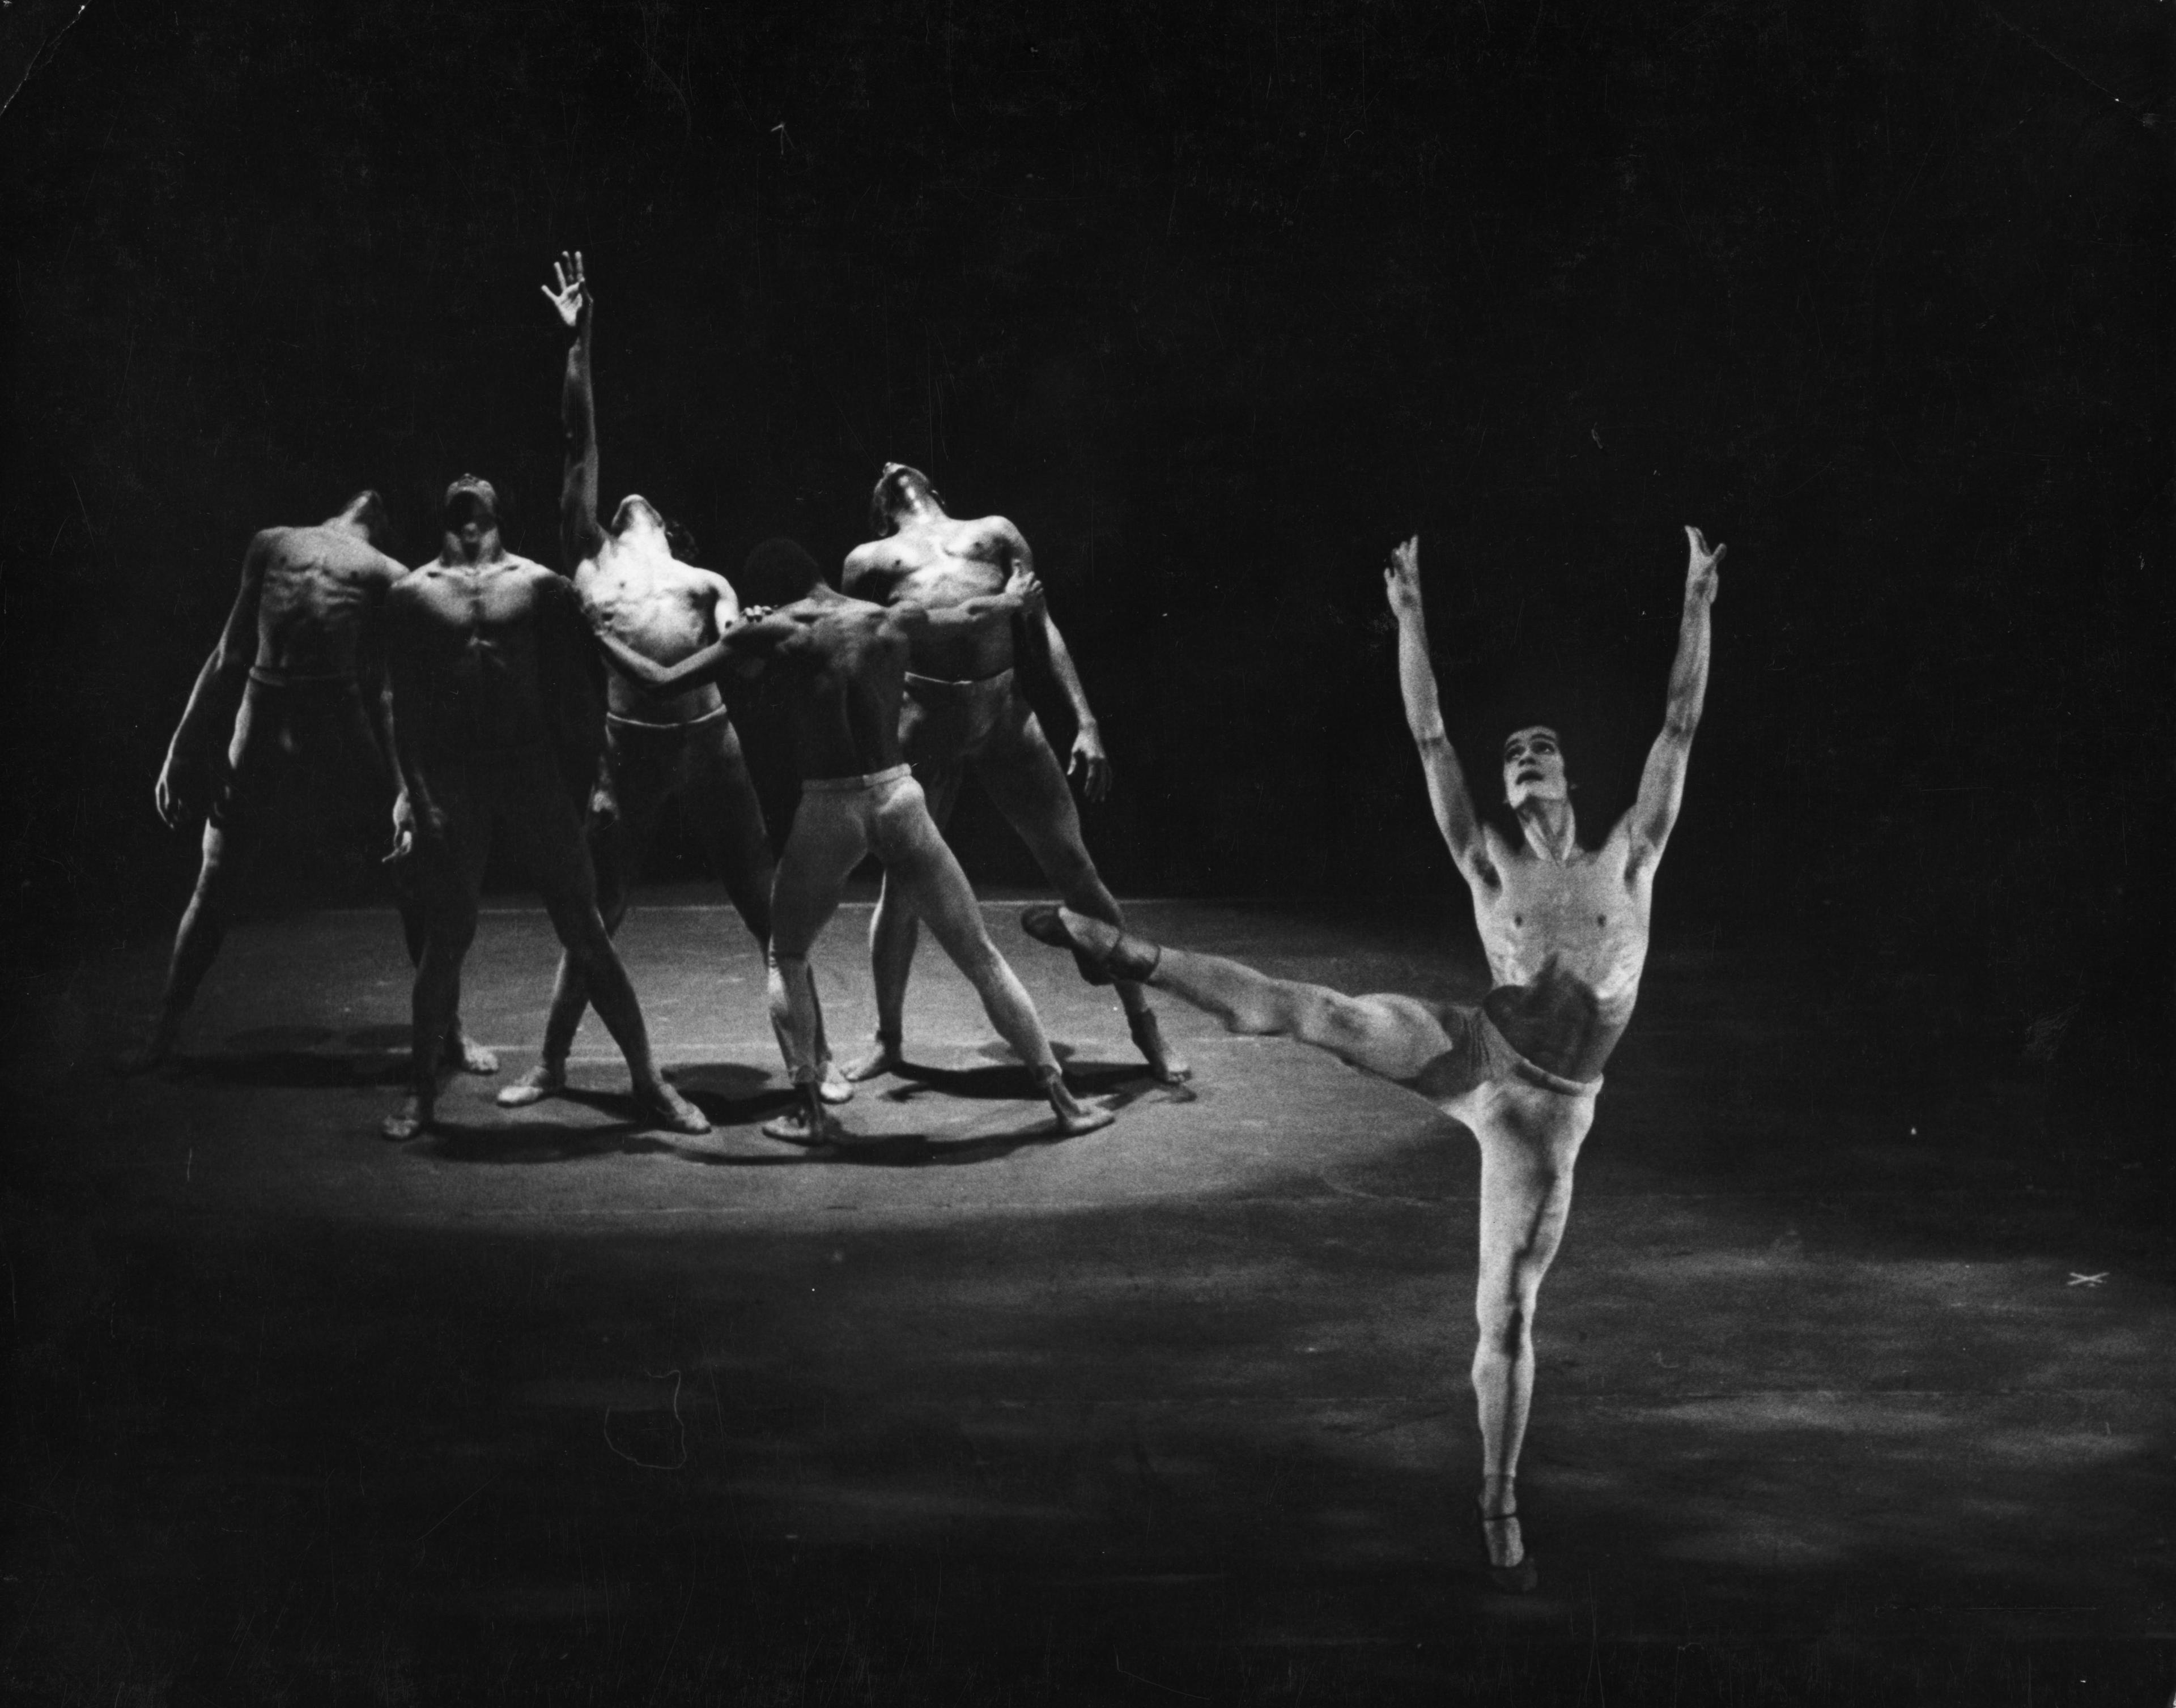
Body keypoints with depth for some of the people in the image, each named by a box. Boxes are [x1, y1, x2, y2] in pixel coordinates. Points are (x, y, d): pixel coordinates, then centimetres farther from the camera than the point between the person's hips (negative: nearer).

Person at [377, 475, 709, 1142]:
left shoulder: (540, 586, 6)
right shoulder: (413, 594, 5)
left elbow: (577, 690, 6)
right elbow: (407, 708, 1)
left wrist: (588, 781, -1)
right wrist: (419, 796, -7)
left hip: (534, 769, 0)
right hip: (451, 779, 0)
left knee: (585, 932, 0)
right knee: (445, 939, 3)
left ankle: (648, 1081, 5)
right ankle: (423, 1092, 16)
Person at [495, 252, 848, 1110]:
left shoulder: (703, 582, 18)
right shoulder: (590, 562, 15)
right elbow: (582, 442, 13)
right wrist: (580, 341, 11)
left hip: (707, 740, 1)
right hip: (628, 744, -1)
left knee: (769, 908, 3)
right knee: (594, 912, 6)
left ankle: (818, 1057, 10)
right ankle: (550, 1062, 17)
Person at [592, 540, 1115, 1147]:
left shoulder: (771, 633, -2)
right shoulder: (895, 620, 8)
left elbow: (661, 682, -3)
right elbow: (975, 611, 28)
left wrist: (597, 636, 14)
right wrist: (1015, 599, 51)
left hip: (826, 809, -2)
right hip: (899, 799, 2)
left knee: (787, 956, 20)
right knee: (980, 958, 10)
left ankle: (811, 1110, 8)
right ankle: (1062, 1100, 9)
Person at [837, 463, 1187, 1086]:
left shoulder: (995, 533, 20)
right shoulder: (871, 560, 19)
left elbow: (1043, 632, 14)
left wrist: (1085, 723, 3)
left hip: (1006, 713, 0)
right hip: (921, 717, 0)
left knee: (1074, 869, -1)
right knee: (902, 884, 3)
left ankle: (1144, 1023, 6)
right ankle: (887, 1040, 20)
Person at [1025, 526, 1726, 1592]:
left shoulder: (1628, 859, 7)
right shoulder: (1490, 866, 7)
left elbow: (1679, 728, 3)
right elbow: (1429, 738, 2)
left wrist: (1696, 609, -2)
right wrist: (1410, 617, -2)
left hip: (1551, 1112, 0)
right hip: (1478, 1056, 0)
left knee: (1507, 1316, 2)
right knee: (1306, 1012, -21)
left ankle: (1499, 1512, 13)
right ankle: (1129, 955, -10)